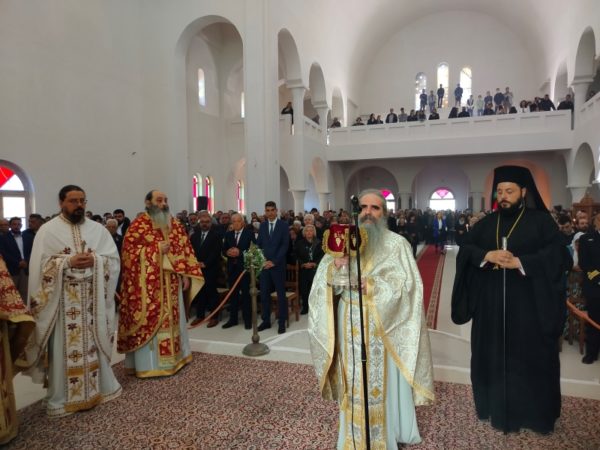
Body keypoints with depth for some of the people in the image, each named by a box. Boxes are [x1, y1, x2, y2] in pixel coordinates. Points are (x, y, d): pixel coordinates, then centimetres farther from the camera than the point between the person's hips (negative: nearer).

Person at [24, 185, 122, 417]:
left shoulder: (98, 229, 6)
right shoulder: (48, 230, -1)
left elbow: (114, 258, 2)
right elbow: (39, 264, -8)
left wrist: (94, 260, -16)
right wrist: (68, 262, -19)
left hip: (92, 299, 3)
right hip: (62, 300, -2)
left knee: (94, 344, 12)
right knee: (64, 347, 3)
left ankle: (99, 387, 27)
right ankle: (62, 398, 16)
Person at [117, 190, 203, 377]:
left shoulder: (175, 224, 9)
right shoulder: (138, 225, -7)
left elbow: (185, 249, 10)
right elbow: (128, 251, -12)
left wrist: (185, 275, 4)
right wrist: (156, 249, -17)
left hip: (171, 283, 6)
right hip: (147, 284, -5)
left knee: (171, 317, 14)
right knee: (149, 320, 0)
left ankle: (173, 355, 28)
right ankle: (146, 362, 12)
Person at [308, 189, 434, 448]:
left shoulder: (397, 244, -4)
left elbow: (406, 285, -12)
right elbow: (324, 283, 0)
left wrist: (370, 286, -22)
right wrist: (335, 266, -20)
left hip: (385, 325, -2)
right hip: (351, 324, 2)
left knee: (384, 382, 9)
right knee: (354, 382, 13)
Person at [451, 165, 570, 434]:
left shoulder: (541, 221, -1)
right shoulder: (486, 223, 9)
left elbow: (557, 255, -11)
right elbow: (465, 248, 2)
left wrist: (519, 262, -21)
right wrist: (487, 255, -17)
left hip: (528, 305, -3)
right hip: (491, 304, 3)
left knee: (530, 358, 6)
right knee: (493, 356, 11)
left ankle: (536, 412, 23)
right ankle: (497, 407, 27)